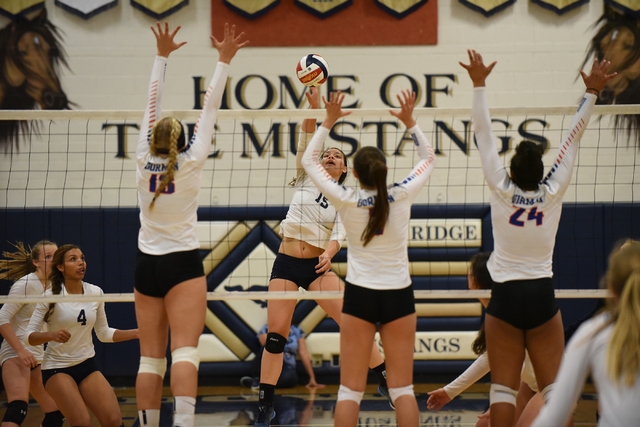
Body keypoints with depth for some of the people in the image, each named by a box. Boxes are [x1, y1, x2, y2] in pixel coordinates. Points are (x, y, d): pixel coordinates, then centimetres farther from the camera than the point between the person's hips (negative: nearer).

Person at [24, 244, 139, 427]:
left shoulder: (95, 293, 3)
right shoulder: (50, 297, -9)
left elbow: (104, 333, 15)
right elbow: (29, 335, -10)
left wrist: (137, 333, 5)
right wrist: (51, 335, -30)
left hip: (87, 366, 4)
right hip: (57, 369, -4)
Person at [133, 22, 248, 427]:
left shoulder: (144, 161, 1)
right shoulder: (191, 163, -6)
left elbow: (153, 105, 10)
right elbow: (210, 109, -1)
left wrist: (162, 56, 17)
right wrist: (224, 62, 4)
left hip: (146, 265, 4)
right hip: (183, 263, -4)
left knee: (151, 358, 5)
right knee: (185, 352, -14)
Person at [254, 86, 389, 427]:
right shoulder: (306, 179, 8)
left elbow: (340, 232, -6)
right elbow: (306, 142, -5)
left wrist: (329, 252, -28)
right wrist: (314, 108, -19)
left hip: (317, 265, 0)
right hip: (286, 263, 0)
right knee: (275, 334, -6)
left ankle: (385, 380, -2)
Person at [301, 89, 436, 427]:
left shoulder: (347, 201, -10)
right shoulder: (402, 196, -8)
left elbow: (309, 160, 5)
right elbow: (428, 157, 12)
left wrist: (329, 121, 8)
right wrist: (409, 121, 13)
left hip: (360, 296, -1)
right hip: (399, 296, 1)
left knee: (350, 391, 1)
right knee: (402, 389, 4)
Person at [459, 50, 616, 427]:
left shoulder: (502, 192, -6)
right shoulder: (553, 194, -4)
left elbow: (484, 135, -1)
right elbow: (573, 138, 2)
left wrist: (479, 84, 4)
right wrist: (592, 92, 8)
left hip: (505, 297, -1)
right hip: (542, 296, 1)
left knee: (504, 387, 0)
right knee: (555, 386, 2)